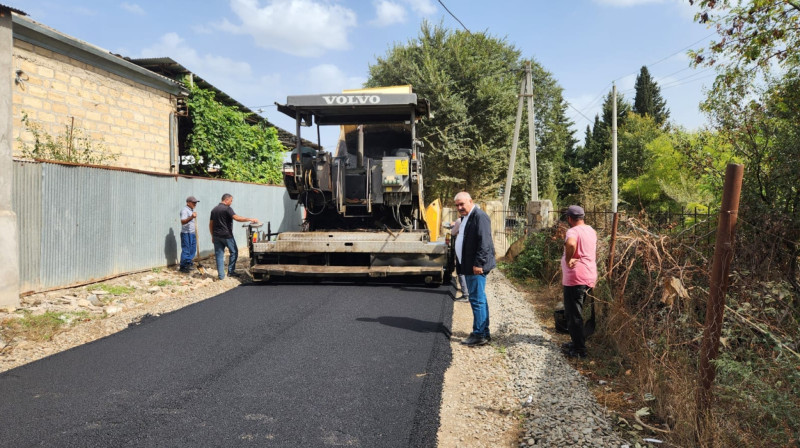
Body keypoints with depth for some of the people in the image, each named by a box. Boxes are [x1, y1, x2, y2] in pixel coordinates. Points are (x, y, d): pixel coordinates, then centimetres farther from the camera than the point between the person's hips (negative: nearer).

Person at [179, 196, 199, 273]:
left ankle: (188, 264, 22)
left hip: (192, 233, 9)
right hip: (186, 233, -9)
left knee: (192, 250, 12)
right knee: (186, 250, -5)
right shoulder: (184, 210, -13)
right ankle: (183, 267, 2)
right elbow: (183, 222, -28)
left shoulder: (191, 210, 16)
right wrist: (191, 217, -41)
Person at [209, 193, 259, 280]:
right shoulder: (227, 209, -10)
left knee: (219, 255, 6)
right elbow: (237, 218, -22)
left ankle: (221, 275, 6)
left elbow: (211, 224, 16)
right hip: (226, 235, -7)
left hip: (216, 236, 7)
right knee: (234, 252, 9)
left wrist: (213, 236, 22)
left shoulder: (214, 210, 14)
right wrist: (250, 219, -20)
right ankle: (231, 271, 8)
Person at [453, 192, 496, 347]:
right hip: (468, 266, 10)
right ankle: (484, 333, 22)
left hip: (476, 267, -10)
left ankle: (479, 335, -2)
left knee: (477, 299, -7)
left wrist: (478, 264, -23)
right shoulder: (465, 217, 18)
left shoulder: (479, 216, -14)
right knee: (479, 299, 14)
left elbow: (484, 242, -20)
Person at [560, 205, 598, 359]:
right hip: (590, 277, 9)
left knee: (573, 314, -1)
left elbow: (571, 244, -38)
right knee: (576, 313, 20)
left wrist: (568, 260, -24)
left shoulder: (573, 231, -15)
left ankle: (579, 349, 2)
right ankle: (577, 342, 29)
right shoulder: (591, 231, 15)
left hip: (575, 278, -9)